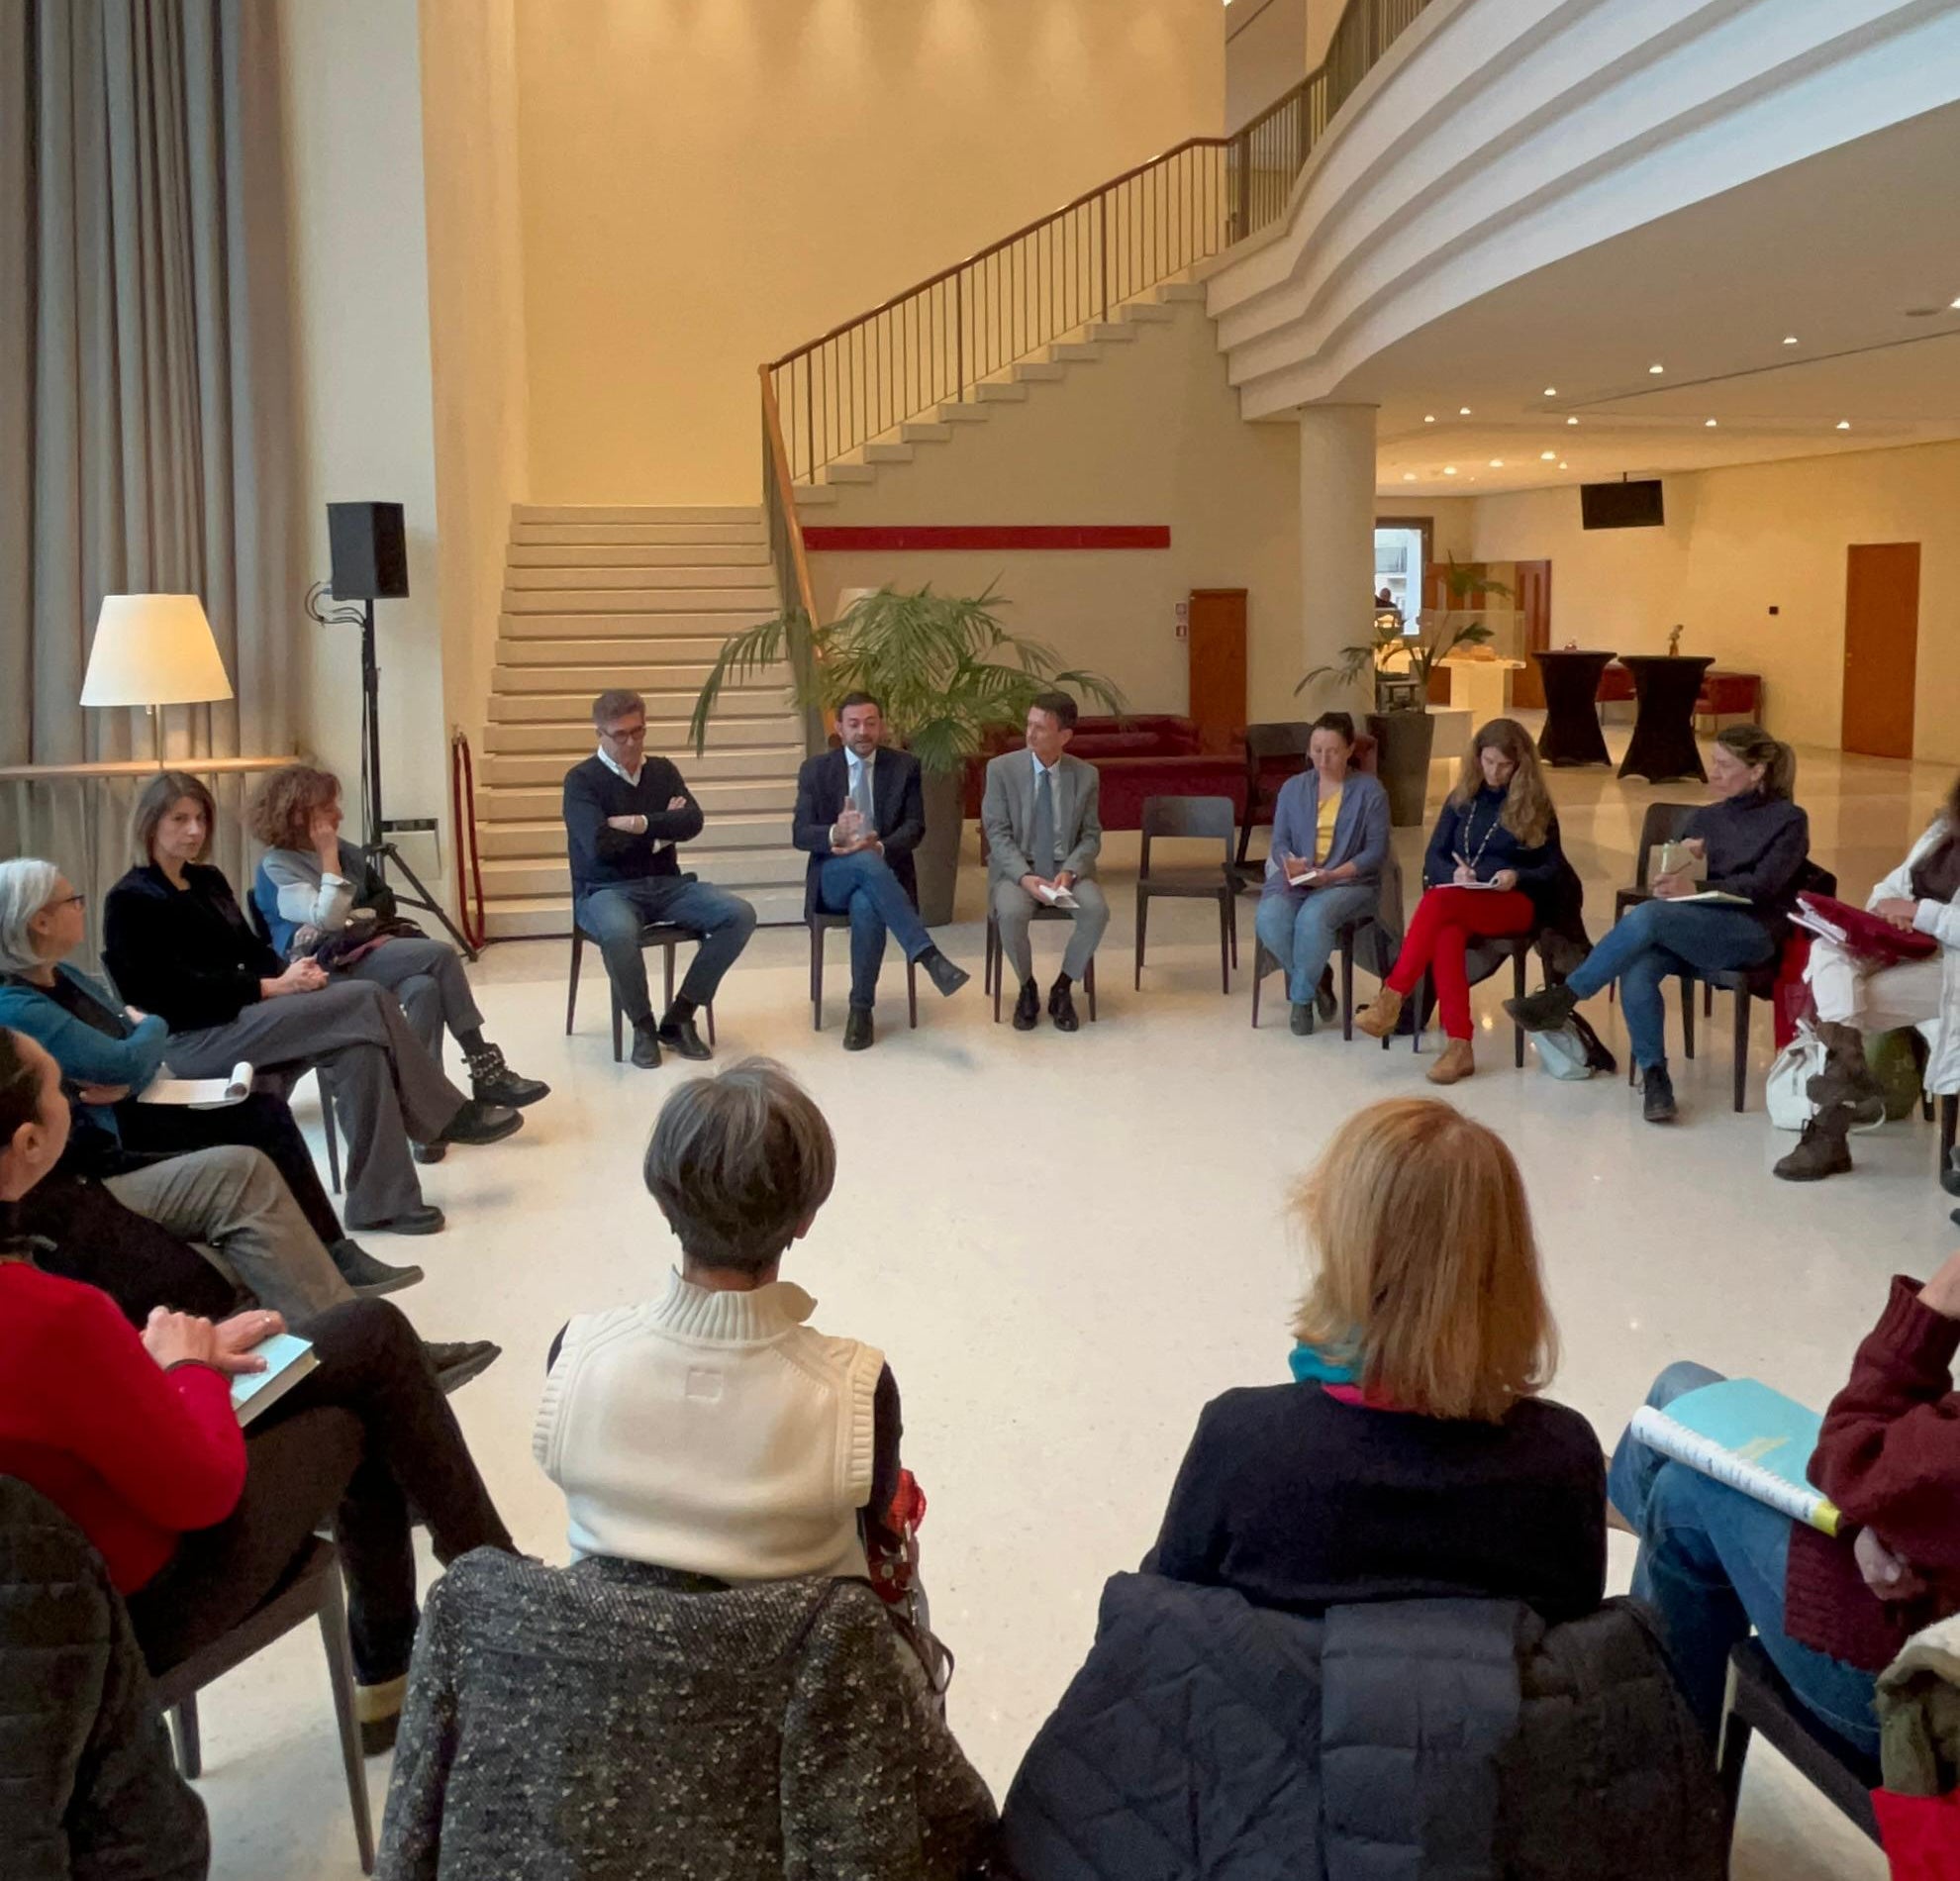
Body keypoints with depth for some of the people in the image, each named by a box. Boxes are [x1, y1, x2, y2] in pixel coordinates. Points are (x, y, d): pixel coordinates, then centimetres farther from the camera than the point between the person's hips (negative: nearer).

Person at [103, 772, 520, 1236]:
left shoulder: (208, 881, 18)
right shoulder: (131, 901, -7)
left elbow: (251, 950, 17)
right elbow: (179, 990, -16)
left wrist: (291, 970, -7)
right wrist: (274, 988, -20)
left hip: (241, 1016, 8)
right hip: (197, 1037, -8)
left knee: (359, 1048, -21)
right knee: (368, 1001, -22)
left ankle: (382, 1198, -18)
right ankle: (448, 1116, -12)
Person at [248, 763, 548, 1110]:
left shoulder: (345, 851, 15)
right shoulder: (275, 867, -6)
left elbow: (385, 900, 20)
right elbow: (327, 918, -19)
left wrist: (352, 918, 0)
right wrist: (328, 857, -13)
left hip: (362, 955, 6)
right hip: (328, 970, -6)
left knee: (424, 988, -27)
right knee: (440, 954, -23)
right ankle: (485, 1070, -23)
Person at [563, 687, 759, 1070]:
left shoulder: (662, 770, 12)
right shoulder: (581, 780, -3)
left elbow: (692, 822, -4)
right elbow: (599, 845, -17)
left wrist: (638, 823, -15)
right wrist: (662, 828, -6)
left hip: (666, 885, 5)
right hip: (606, 891, -5)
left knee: (740, 915, -19)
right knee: (618, 932, -41)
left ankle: (680, 1017, -9)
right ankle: (643, 1025, -14)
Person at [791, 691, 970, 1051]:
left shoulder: (905, 766, 6)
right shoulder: (815, 769, 5)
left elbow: (914, 828, -2)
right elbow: (799, 834, -3)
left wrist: (880, 847, -23)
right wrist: (835, 834, -25)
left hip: (883, 871, 0)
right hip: (833, 878, 0)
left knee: (866, 906, -37)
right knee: (866, 862, -37)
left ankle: (861, 1008, -23)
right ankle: (930, 957, -44)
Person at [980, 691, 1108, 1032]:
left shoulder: (1086, 775, 1)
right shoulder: (1001, 768, -4)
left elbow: (1091, 836, 3)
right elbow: (997, 833, -6)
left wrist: (1069, 872, -17)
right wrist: (1024, 876, -21)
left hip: (1067, 868, 2)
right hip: (1016, 868, -1)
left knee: (1096, 910, -29)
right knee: (1010, 913, -34)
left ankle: (1062, 989, -6)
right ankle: (1027, 988, -5)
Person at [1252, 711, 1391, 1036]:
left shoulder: (1369, 790, 1)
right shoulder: (1293, 788, 12)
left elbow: (1377, 850, -5)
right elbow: (1280, 842, 9)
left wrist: (1333, 874, -18)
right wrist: (1291, 863, -16)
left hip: (1351, 882, -3)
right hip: (1296, 880, 3)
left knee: (1313, 917, -37)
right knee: (1268, 919, -31)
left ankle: (1301, 996, -12)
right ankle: (1316, 980, -4)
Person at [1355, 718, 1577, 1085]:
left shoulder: (1535, 805, 5)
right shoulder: (1461, 799, 14)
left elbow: (1553, 870, 3)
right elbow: (1433, 857, 10)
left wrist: (1518, 877, -18)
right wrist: (1453, 872, -14)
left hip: (1516, 904, -3)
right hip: (1461, 902, 3)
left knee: (1439, 901, -35)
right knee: (1447, 933, -37)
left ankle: (1392, 996, -36)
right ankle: (1459, 1045, -40)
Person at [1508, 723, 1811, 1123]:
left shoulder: (1788, 819, 8)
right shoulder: (1705, 818, 23)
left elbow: (1763, 885, -7)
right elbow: (1659, 877, 18)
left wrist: (1695, 888, -20)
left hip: (1751, 934, -5)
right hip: (1690, 930, 5)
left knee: (1647, 915, -34)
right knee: (1637, 971, -33)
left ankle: (1562, 999, -28)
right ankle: (1654, 1077, -26)